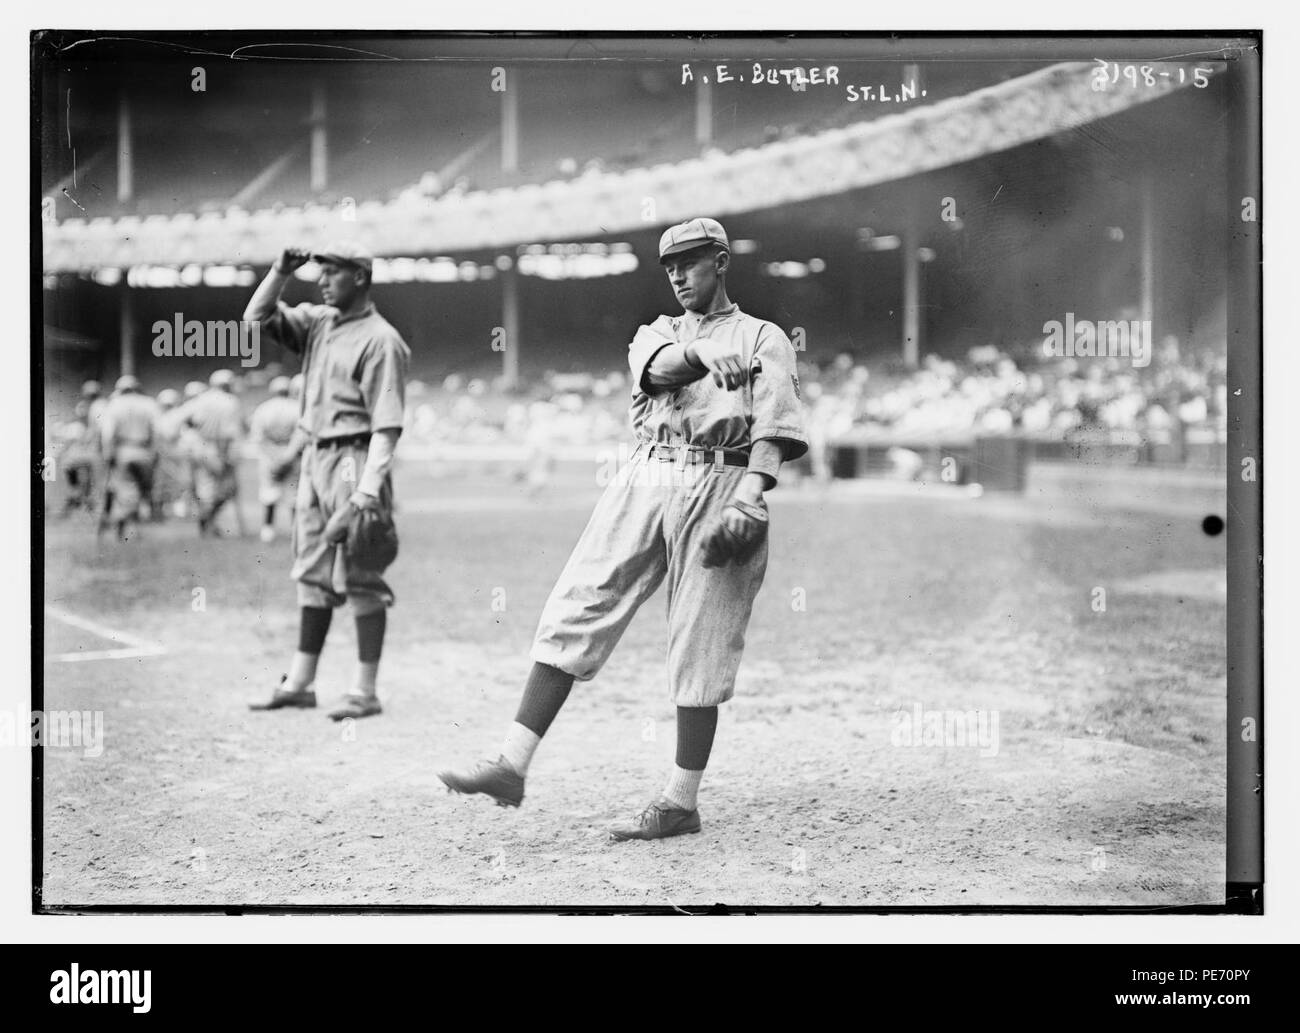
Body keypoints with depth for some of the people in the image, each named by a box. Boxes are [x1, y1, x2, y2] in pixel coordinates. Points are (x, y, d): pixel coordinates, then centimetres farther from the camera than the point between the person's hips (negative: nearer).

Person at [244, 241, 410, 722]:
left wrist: (368, 490, -25)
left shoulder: (379, 340, -12)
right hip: (314, 457, 8)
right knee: (314, 574, 13)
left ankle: (366, 691, 1)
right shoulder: (317, 322, 12)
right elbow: (256, 318, 13)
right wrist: (280, 272, -3)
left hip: (354, 461, -8)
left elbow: (386, 424, -17)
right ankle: (299, 683, 20)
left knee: (360, 579, -4)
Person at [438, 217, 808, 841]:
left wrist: (750, 495, -23)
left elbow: (775, 427, -4)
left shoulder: (763, 338, 12)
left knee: (700, 645, -4)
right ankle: (511, 766, -8)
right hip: (645, 481, 4)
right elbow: (661, 368, -2)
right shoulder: (656, 333, 24)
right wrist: (705, 354, -26)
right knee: (573, 614, -6)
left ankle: (680, 802, 4)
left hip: (719, 484, -4)